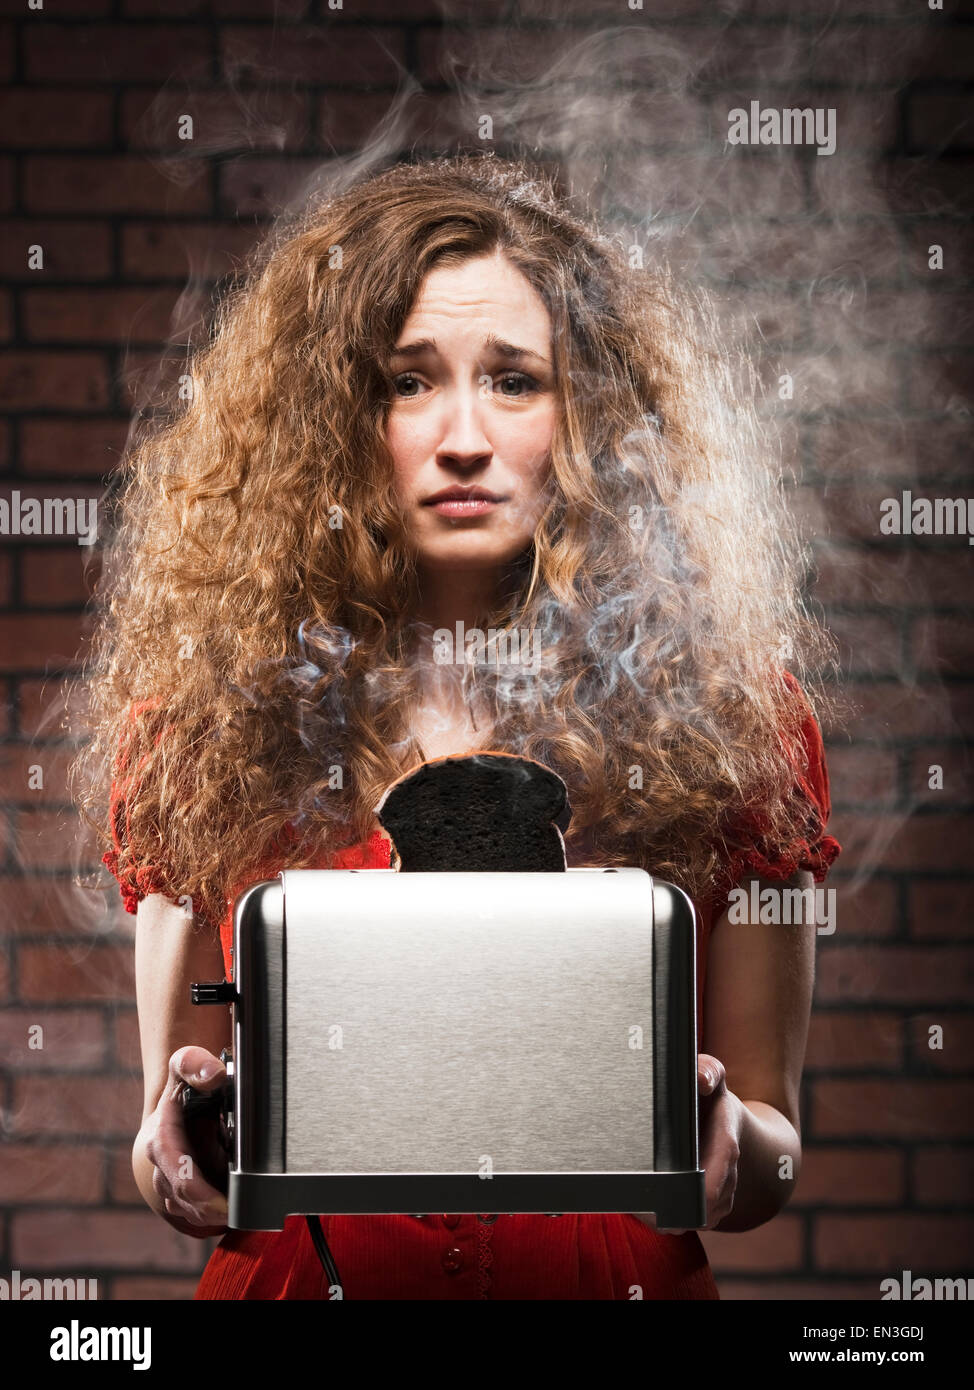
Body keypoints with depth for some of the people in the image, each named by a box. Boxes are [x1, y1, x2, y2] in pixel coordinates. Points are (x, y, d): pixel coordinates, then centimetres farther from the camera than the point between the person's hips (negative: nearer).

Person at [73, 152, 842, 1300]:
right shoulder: (201, 710, 2)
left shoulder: (729, 707, 1)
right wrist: (175, 1155, -12)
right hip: (291, 1279, 0)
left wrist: (724, 1147, -13)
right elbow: (170, 1137, 9)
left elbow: (770, 1159, 8)